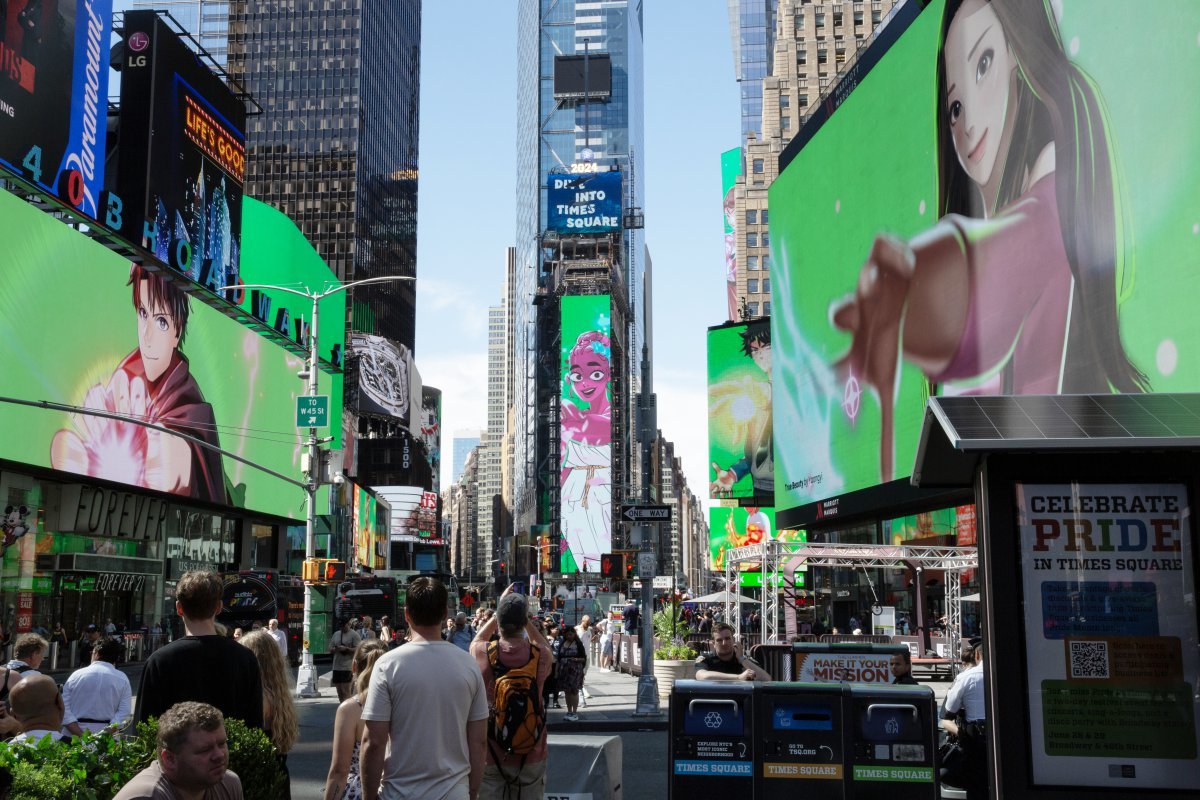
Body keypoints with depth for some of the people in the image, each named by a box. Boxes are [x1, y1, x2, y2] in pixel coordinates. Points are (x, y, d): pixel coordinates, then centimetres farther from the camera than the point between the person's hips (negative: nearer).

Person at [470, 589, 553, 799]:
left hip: (491, 754, 0)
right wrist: (525, 617, 11)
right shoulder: (540, 655, -13)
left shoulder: (482, 653, -13)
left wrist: (501, 610, 15)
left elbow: (478, 639, 13)